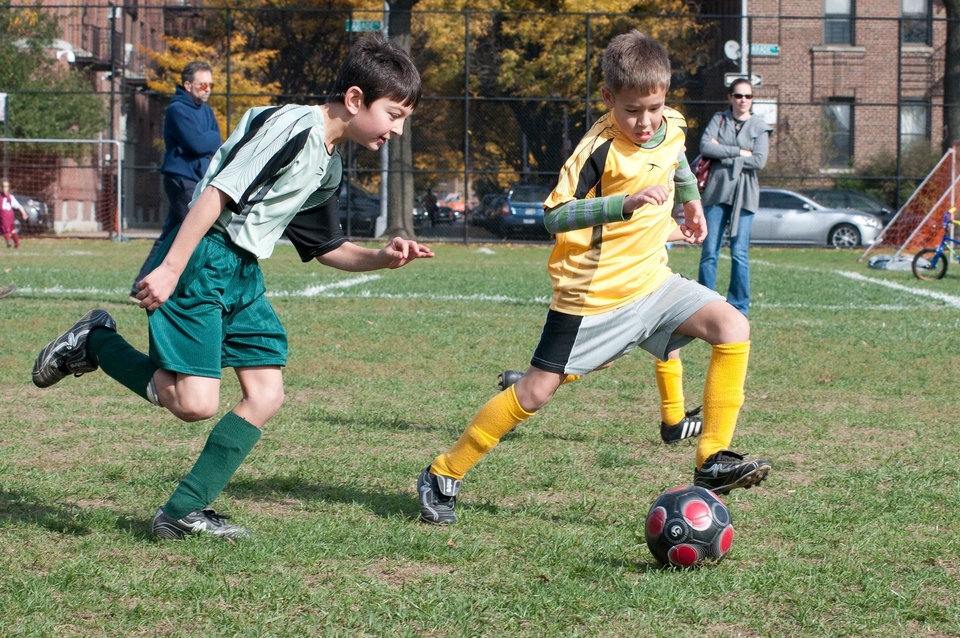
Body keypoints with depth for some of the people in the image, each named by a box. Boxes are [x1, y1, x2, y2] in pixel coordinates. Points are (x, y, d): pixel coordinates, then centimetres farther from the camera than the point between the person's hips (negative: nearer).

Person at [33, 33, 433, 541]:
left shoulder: (329, 168, 15)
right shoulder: (293, 127, -15)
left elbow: (325, 247, 25)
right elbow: (219, 191, -21)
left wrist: (380, 259, 7)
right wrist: (171, 266, -26)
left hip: (244, 275, 10)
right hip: (200, 262, -10)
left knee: (266, 395, 2)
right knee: (195, 402, -16)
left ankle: (184, 512, 6)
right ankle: (93, 342, 7)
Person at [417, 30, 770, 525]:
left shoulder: (672, 127, 1)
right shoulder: (600, 149, -21)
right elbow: (555, 216, -28)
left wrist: (691, 201, 26)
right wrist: (626, 202, -37)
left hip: (651, 281, 6)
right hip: (593, 295, -6)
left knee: (734, 328, -12)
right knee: (535, 393, -3)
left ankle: (712, 461, -9)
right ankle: (442, 477, 12)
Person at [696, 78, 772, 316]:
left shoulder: (759, 126, 6)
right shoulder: (719, 119, 9)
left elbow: (759, 161, -7)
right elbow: (705, 146, -7)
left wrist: (723, 155, -8)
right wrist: (739, 152, -9)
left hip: (744, 194, -1)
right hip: (717, 190, 1)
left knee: (739, 253, -3)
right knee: (709, 251, -2)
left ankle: (739, 307, 3)